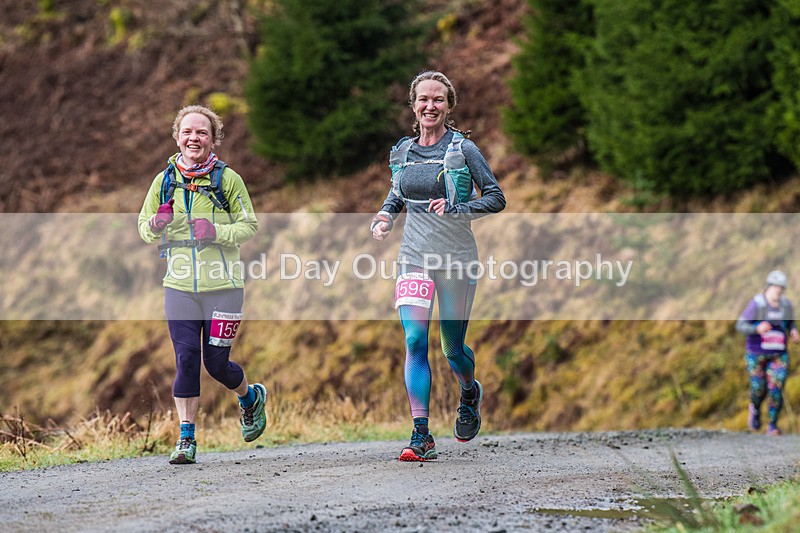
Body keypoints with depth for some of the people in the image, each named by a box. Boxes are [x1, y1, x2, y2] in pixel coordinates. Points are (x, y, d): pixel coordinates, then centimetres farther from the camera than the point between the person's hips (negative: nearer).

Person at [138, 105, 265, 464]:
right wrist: (156, 226, -10)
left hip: (223, 285, -2)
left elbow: (250, 226, 1)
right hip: (179, 286, 2)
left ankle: (251, 397, 33)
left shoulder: (227, 179, -1)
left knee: (216, 363, 0)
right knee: (186, 359, -6)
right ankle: (186, 440, 1)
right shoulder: (164, 181, 7)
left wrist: (217, 232, -17)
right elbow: (143, 229, 14)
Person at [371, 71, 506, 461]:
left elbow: (496, 198, -5)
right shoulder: (402, 152, 7)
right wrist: (383, 217, 4)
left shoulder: (462, 149, -6)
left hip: (455, 257, -3)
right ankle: (421, 437, -13)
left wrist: (456, 209, -18)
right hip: (415, 256, 3)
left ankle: (469, 393, 42)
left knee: (452, 348, 6)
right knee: (415, 341, -13)